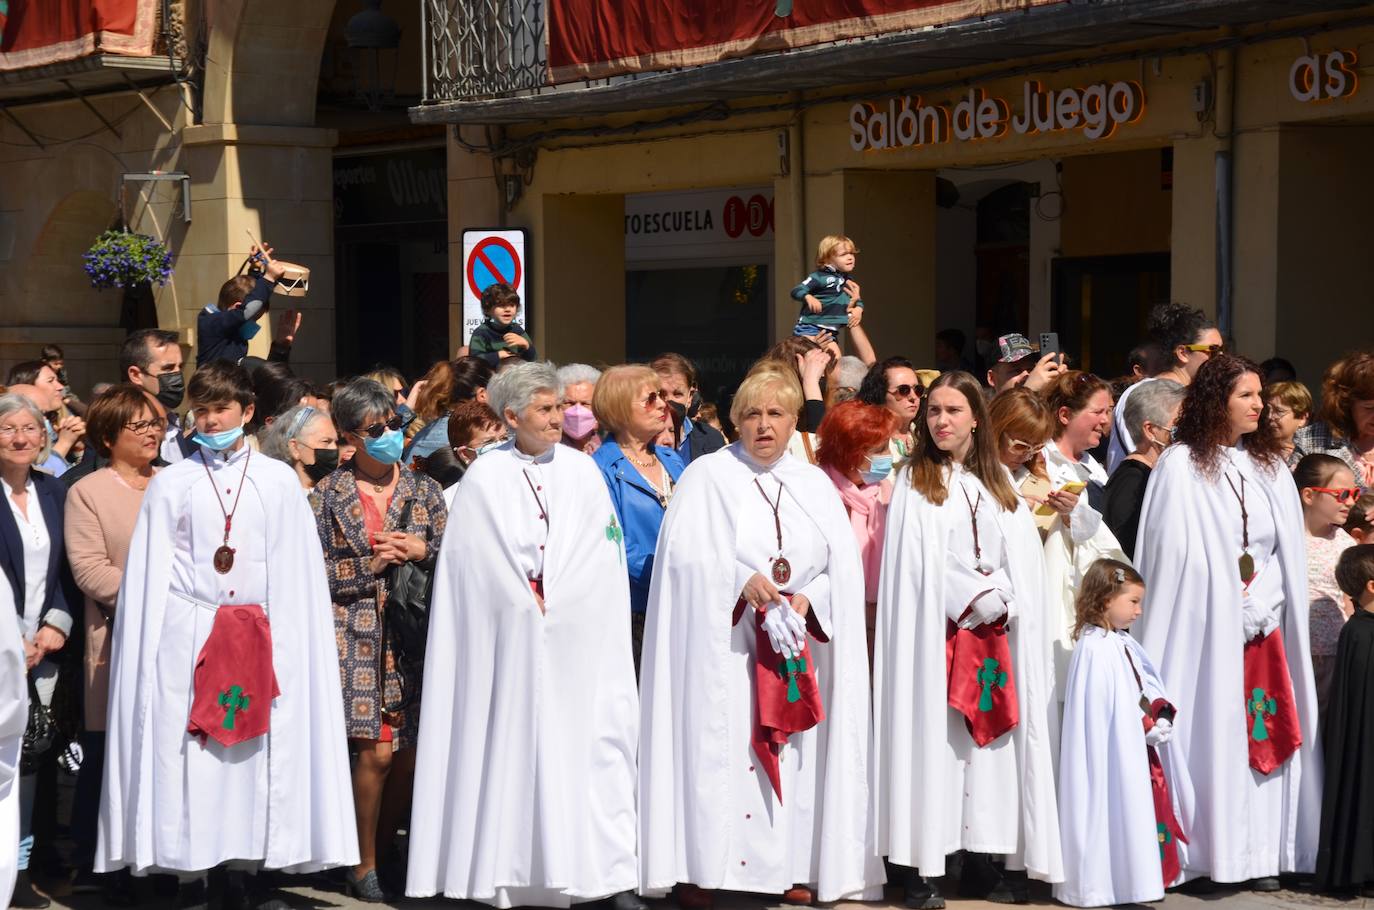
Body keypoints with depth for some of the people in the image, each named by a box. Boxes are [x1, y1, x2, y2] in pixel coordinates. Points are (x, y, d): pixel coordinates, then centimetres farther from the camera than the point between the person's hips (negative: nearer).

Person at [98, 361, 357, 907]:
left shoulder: (279, 482, 8)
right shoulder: (171, 484, 6)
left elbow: (297, 570, 6)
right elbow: (149, 575, 5)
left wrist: (287, 639, -2)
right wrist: (149, 649, -2)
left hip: (259, 638, 1)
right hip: (189, 636, -1)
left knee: (256, 753, 1)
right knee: (189, 754, -2)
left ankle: (247, 865, 9)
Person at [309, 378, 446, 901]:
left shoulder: (423, 490, 11)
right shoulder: (328, 495, 3)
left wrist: (422, 551, -9)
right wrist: (369, 563, -11)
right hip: (358, 637, -3)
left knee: (410, 756, 2)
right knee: (377, 752, -9)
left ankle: (384, 854, 21)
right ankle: (363, 867, 7)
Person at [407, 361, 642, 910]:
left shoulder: (582, 472, 9)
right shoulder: (483, 478, 3)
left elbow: (599, 552, 3)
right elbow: (480, 562, -1)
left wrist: (551, 603, -6)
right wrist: (529, 607, -7)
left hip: (579, 638, 1)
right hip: (510, 636, -1)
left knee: (590, 744, -5)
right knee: (513, 747, -2)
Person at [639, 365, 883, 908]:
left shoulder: (815, 486, 13)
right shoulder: (707, 477, 1)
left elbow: (843, 566, 6)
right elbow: (687, 556, -11)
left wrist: (808, 597, -12)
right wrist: (741, 581, -23)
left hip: (796, 648, 4)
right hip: (723, 646, -4)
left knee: (793, 755, 2)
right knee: (718, 753, -7)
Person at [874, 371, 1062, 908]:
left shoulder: (999, 486, 16)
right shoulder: (914, 484, 4)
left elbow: (1021, 560, 10)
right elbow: (916, 562, -6)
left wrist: (997, 600, -8)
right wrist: (975, 601, -11)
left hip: (992, 636, 4)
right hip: (936, 635, -4)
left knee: (987, 744, 3)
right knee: (932, 741, -8)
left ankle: (982, 866, 8)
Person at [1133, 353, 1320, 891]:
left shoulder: (1269, 469, 13)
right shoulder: (1181, 466, -4)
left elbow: (1287, 555, 11)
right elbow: (1173, 554, -8)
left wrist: (1260, 607, -4)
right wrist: (1227, 614, -10)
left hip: (1263, 627, 5)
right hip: (1205, 627, -5)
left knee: (1264, 736, 2)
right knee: (1208, 735, -4)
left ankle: (1256, 853, 8)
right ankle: (1203, 852, 1)